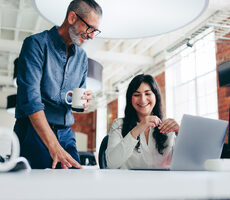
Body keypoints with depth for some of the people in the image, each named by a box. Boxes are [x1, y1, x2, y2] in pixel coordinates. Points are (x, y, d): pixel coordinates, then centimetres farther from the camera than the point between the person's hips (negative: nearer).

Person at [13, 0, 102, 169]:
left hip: (66, 134, 6)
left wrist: (84, 102, -6)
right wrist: (54, 147, -27)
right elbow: (30, 98, -19)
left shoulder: (82, 56, 13)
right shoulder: (37, 44, -8)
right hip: (34, 131, -5)